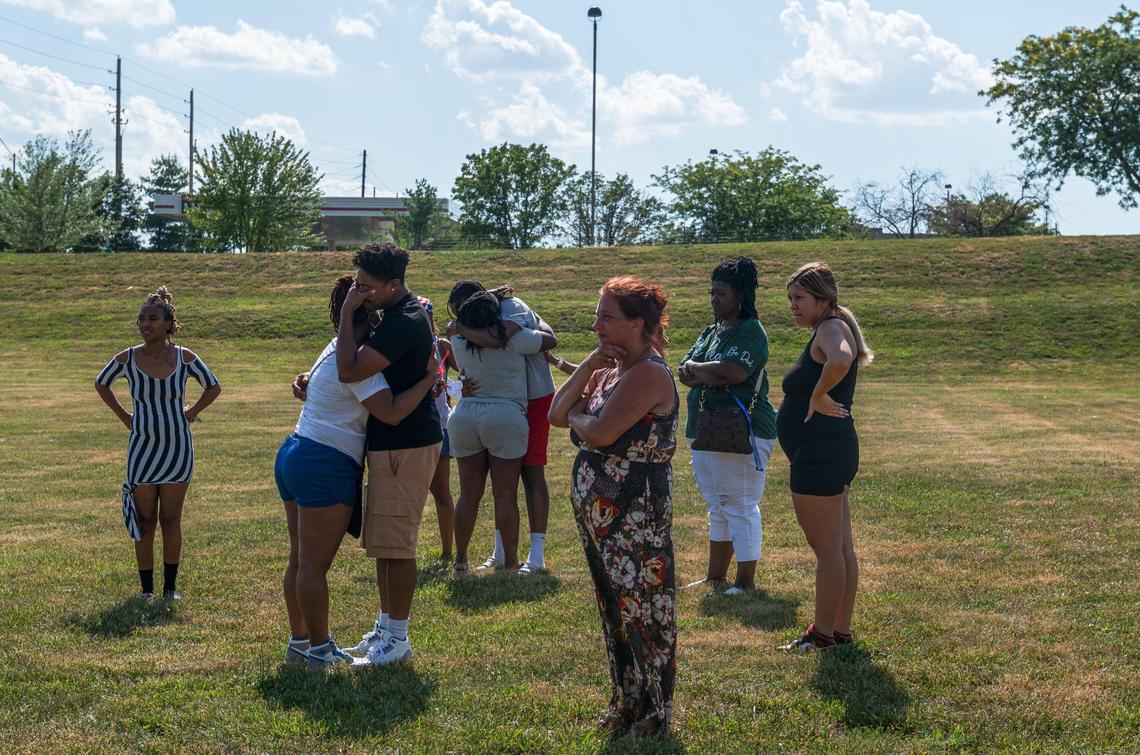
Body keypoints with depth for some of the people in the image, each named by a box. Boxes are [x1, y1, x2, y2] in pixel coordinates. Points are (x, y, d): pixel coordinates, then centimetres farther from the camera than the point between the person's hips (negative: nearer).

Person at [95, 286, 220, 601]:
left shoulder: (184, 358, -8)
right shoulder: (127, 359, -8)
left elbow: (213, 387, 9)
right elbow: (101, 384, 12)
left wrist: (191, 412, 0)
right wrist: (123, 415, 5)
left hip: (178, 448, 0)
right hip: (142, 448, 0)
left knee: (171, 520, 5)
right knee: (144, 521, 4)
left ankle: (171, 586, 14)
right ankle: (146, 588, 12)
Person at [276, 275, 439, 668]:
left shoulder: (336, 350, 15)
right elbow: (391, 412, -25)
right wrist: (430, 377, -19)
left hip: (294, 456, 10)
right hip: (326, 466, -10)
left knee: (300, 560, 15)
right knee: (314, 564, -3)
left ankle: (299, 642, 23)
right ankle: (320, 650, 5)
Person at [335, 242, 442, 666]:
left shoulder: (405, 322, -22)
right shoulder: (398, 314, 12)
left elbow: (350, 370, -28)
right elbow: (356, 364, 26)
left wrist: (347, 313, -20)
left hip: (407, 447, -11)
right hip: (392, 443, 11)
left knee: (395, 543, -4)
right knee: (383, 541, 16)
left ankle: (397, 640, 3)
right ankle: (386, 627, 25)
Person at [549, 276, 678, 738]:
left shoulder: (648, 373, -17)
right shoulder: (610, 370, 12)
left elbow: (600, 433, -26)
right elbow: (557, 414, 7)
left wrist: (577, 417, -3)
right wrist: (588, 366, -4)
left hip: (634, 514, -10)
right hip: (599, 511, 10)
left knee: (641, 610, 0)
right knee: (614, 608, 17)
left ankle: (653, 715, 11)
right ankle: (626, 705, 28)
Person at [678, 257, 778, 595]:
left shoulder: (751, 331, -11)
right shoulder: (712, 331, 16)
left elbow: (732, 372, -24)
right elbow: (684, 372, 7)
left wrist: (696, 369, -7)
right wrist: (713, 375, -14)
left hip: (741, 432, -9)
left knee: (741, 506, -4)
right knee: (717, 506, 17)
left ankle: (746, 581, 2)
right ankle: (715, 576, 26)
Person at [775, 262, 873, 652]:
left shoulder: (832, 328, -15)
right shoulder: (828, 331, 16)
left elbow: (841, 360, -38)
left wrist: (818, 398, -25)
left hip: (820, 455, -11)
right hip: (833, 453, 11)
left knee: (827, 549, -3)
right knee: (841, 548, 15)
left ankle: (823, 634, 3)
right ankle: (841, 629, 22)